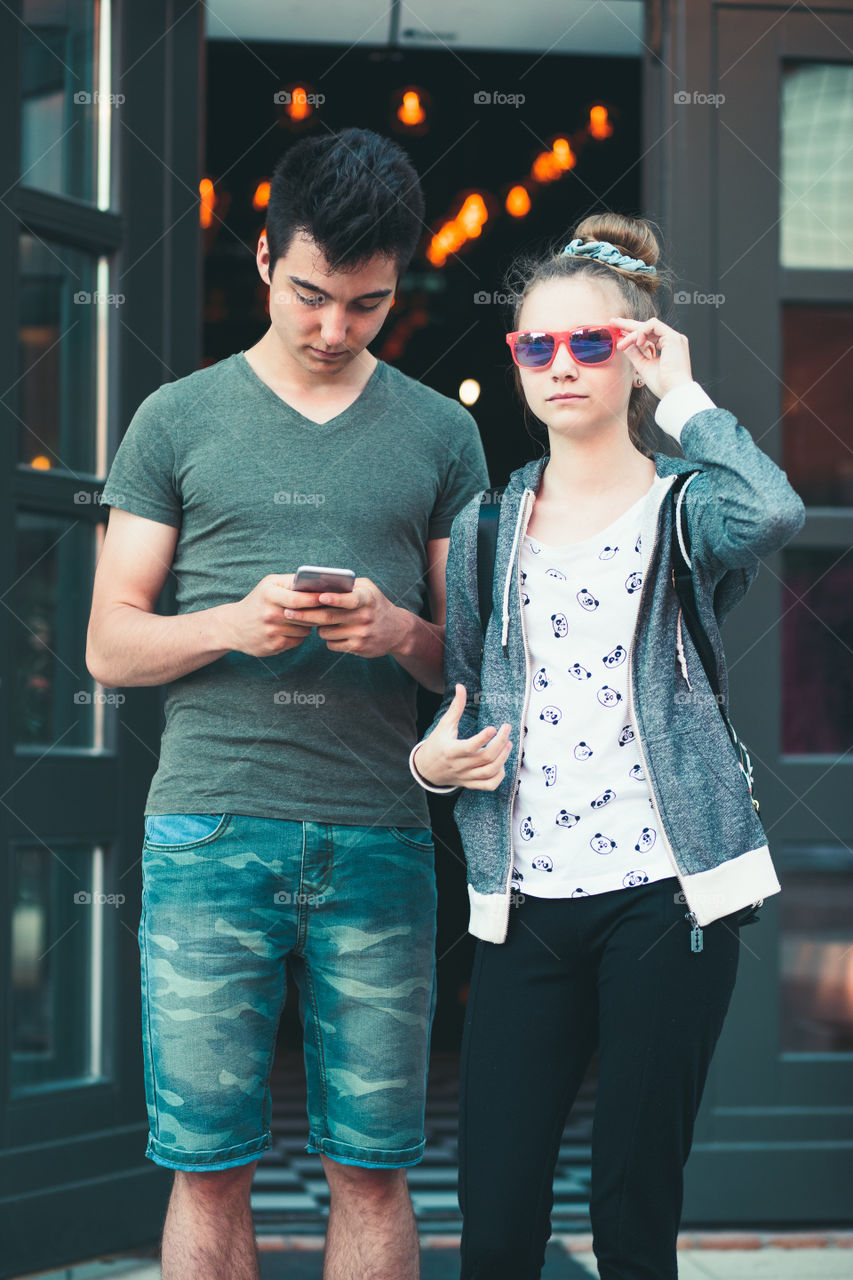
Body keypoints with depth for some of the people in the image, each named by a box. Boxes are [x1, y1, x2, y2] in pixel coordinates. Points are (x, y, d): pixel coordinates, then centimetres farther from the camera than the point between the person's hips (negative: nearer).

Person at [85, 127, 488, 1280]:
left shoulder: (442, 435, 12)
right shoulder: (180, 420, 9)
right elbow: (110, 644, 7)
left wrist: (403, 633, -9)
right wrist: (233, 624, -12)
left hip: (379, 837, 1)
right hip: (210, 827, -1)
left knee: (372, 1171, 2)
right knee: (208, 1167, 0)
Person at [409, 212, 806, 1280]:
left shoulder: (684, 508, 1)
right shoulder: (485, 527, 12)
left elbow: (772, 514, -24)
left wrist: (680, 393, -11)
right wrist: (432, 757, -1)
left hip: (665, 899, -3)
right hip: (525, 904, 3)